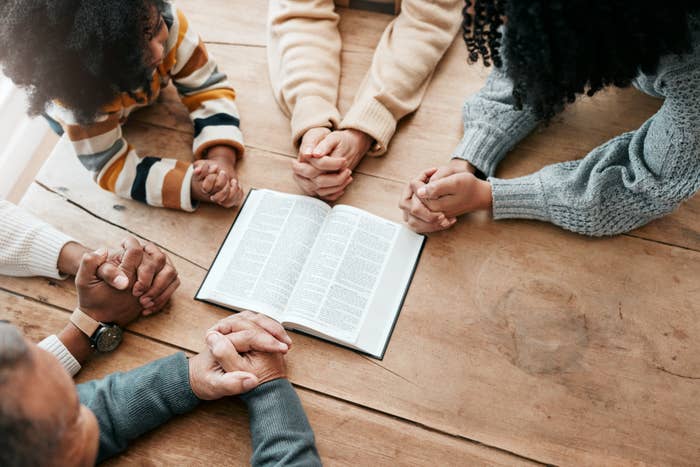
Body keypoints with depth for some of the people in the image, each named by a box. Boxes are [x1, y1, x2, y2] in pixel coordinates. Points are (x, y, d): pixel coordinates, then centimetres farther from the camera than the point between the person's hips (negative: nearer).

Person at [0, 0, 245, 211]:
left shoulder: (167, 21, -42)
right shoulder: (75, 86, -46)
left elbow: (209, 88, -34)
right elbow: (110, 166, -40)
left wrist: (222, 160, -51)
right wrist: (194, 185, -55)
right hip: (86, 107, -2)